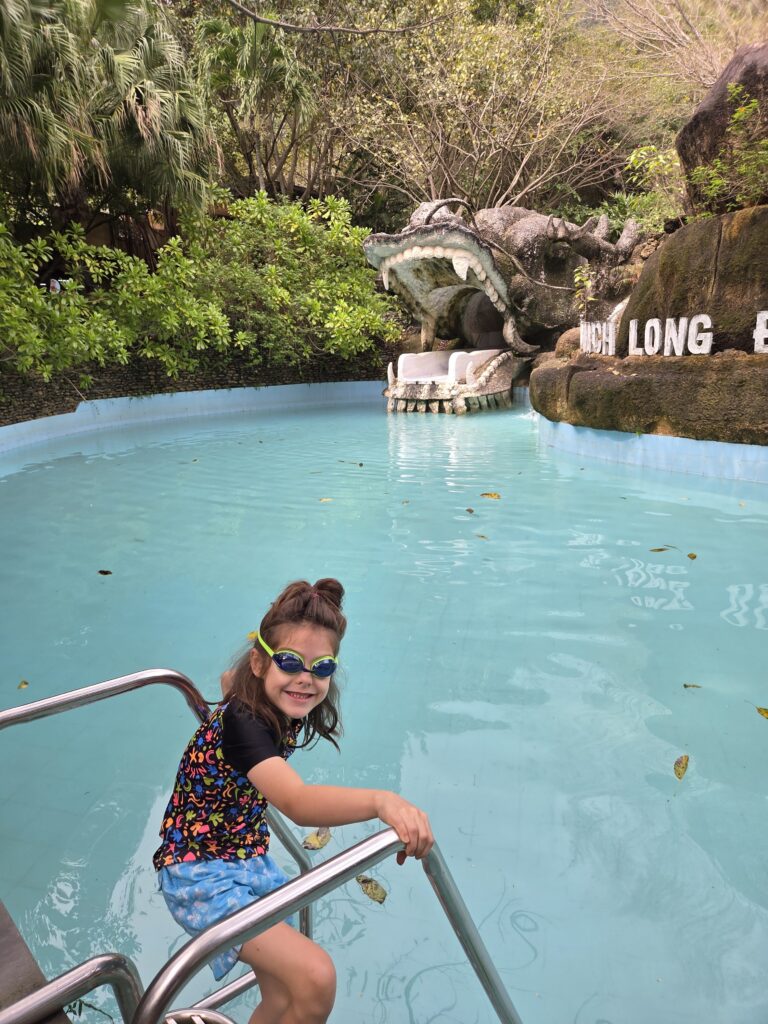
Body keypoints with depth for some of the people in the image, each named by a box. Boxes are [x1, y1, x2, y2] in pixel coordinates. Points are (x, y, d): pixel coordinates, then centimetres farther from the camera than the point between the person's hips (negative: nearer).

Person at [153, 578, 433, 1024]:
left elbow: (229, 677, 20)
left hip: (252, 861, 8)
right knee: (315, 977, -23)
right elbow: (298, 803, -50)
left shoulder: (285, 709, -5)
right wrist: (383, 801, -62)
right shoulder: (242, 722, -30)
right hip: (202, 874, -8)